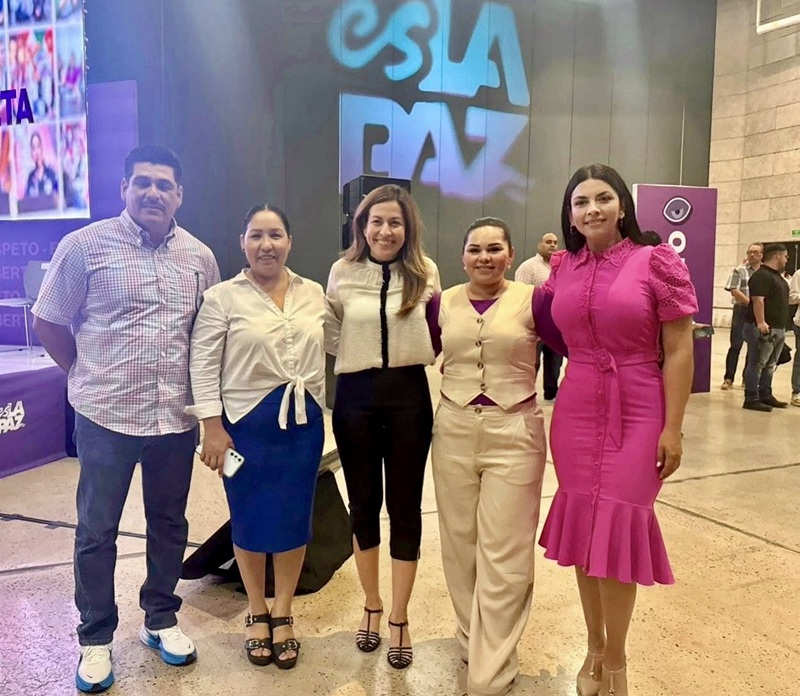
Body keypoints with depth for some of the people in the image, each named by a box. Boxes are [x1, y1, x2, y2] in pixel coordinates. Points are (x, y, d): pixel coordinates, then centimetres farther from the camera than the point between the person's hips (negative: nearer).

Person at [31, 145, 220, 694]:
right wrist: (90, 375, 4)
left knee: (169, 523, 15)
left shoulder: (200, 256, 4)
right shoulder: (85, 245, -6)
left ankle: (161, 619, 35)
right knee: (97, 530, 9)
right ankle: (96, 639, 28)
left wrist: (200, 387, 7)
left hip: (177, 416, 3)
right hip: (106, 415, -3)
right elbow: (48, 323, 1)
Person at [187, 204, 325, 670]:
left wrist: (319, 408, 9)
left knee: (294, 519, 10)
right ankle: (257, 613, 31)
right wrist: (212, 427, -10)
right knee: (250, 519, 10)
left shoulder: (314, 294, 6)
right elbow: (204, 365, -6)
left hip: (304, 422, 3)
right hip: (246, 423, -2)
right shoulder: (223, 298, -5)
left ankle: (283, 615, 29)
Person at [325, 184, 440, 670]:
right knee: (363, 504, 12)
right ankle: (372, 606, 32)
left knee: (405, 507, 6)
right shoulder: (343, 273, 2)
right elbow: (332, 337, 11)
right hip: (356, 396, 1)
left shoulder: (424, 272, 1)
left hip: (409, 395, -1)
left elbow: (435, 342, 12)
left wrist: (436, 307, -3)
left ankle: (399, 618, 23)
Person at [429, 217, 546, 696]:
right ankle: (475, 641, 38)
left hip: (514, 433, -3)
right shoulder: (443, 303, 4)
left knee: (503, 554, 3)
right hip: (453, 431, 4)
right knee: (460, 545, 15)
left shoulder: (533, 300, -6)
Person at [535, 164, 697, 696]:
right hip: (575, 412, 4)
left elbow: (679, 351, -8)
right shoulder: (563, 269, 5)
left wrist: (672, 428, -11)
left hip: (637, 414, -4)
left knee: (617, 530, 2)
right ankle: (594, 648, 32)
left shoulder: (656, 261, -7)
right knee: (583, 528, 11)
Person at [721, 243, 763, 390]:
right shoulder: (740, 270, 0)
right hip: (742, 311, -3)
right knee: (735, 346, -4)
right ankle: (728, 379, 1)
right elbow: (734, 291, -9)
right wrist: (750, 303, -16)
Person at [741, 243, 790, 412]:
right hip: (763, 328, -10)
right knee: (757, 364, -7)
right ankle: (751, 399, -4)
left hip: (778, 328, 10)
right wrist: (760, 322, -29)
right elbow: (758, 300, -23)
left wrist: (782, 325, 23)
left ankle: (766, 396, 22)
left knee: (770, 365, 14)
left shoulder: (777, 276, 19)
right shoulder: (761, 275, -13)